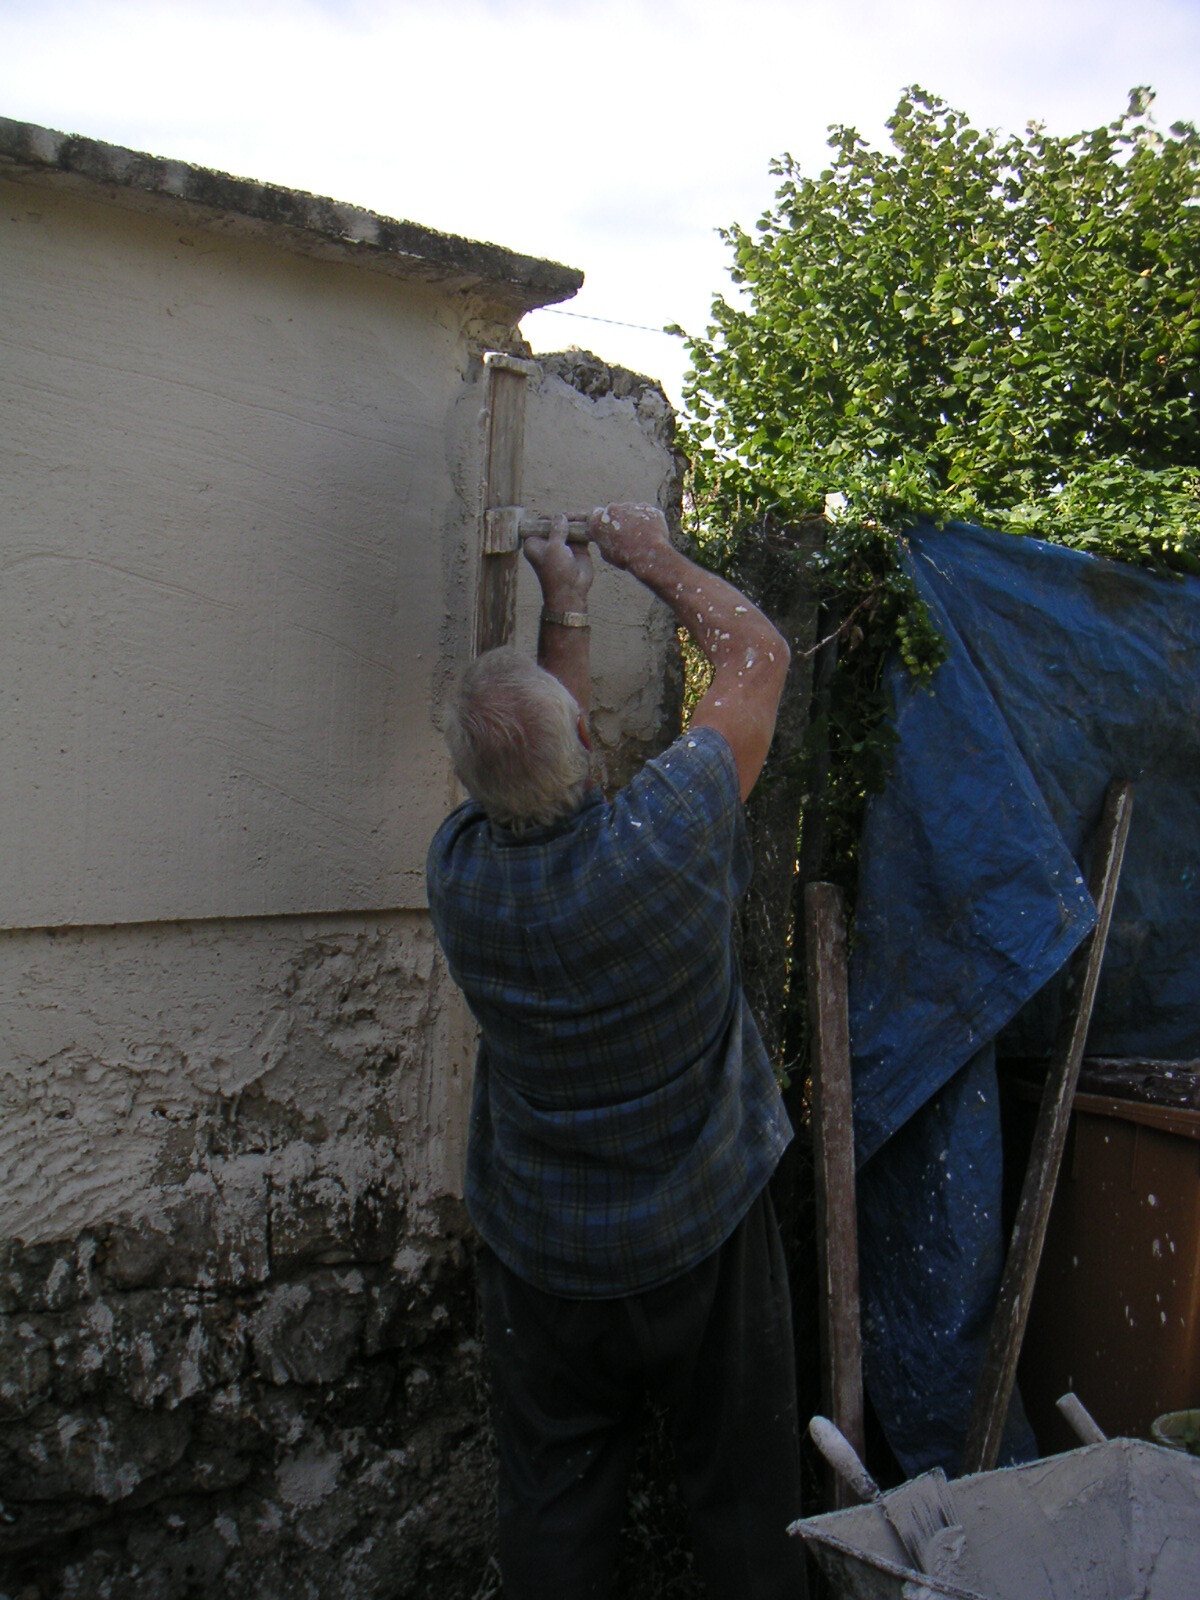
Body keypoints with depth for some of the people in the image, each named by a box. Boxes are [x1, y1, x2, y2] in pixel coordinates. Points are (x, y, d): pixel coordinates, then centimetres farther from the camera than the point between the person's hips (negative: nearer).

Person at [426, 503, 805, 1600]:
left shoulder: (460, 870, -17)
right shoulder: (671, 835, -26)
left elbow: (534, 769, 6)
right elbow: (759, 655, -10)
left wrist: (567, 603, 13)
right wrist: (657, 558, 5)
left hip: (542, 1259, 2)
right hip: (708, 1241, -2)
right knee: (743, 1503, 18)